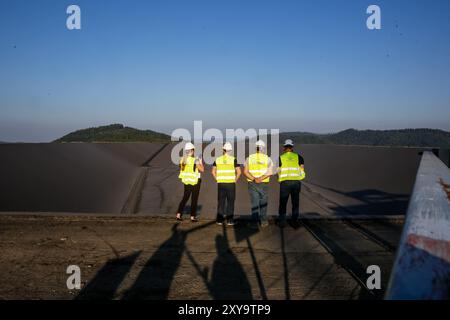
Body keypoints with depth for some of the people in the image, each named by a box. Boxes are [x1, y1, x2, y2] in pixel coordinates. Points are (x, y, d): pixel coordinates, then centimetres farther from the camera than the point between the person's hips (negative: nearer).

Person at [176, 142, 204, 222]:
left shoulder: (182, 159, -1)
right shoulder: (195, 160, -18)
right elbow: (202, 170, -13)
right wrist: (201, 161, 1)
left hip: (186, 181, 5)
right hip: (195, 181, -5)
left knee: (185, 197, 16)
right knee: (194, 199, 5)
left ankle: (178, 215, 9)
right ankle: (192, 217, 8)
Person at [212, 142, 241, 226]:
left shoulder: (218, 159, 4)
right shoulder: (233, 159, -5)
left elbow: (213, 171, 6)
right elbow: (239, 172, -9)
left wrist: (217, 180, 11)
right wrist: (235, 180, 3)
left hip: (221, 184, 3)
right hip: (231, 184, -3)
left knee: (221, 202, 9)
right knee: (230, 202, 4)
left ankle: (219, 220, 10)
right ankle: (229, 221, 4)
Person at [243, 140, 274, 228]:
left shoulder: (249, 158, 2)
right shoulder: (267, 159, -2)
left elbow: (245, 172, -8)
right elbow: (270, 172, -15)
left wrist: (254, 179, -18)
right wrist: (261, 178, -21)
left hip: (252, 184, 1)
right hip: (264, 184, -1)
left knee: (254, 204, 3)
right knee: (263, 203, 15)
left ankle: (254, 223, -5)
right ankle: (263, 221, 21)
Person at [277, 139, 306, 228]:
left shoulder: (281, 158, 2)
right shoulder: (298, 157, 6)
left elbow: (279, 172, 1)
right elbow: (302, 171, 3)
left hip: (285, 182, -2)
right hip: (296, 182, 2)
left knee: (283, 203, 6)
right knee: (295, 203, 13)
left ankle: (282, 221, 2)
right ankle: (295, 221, 17)